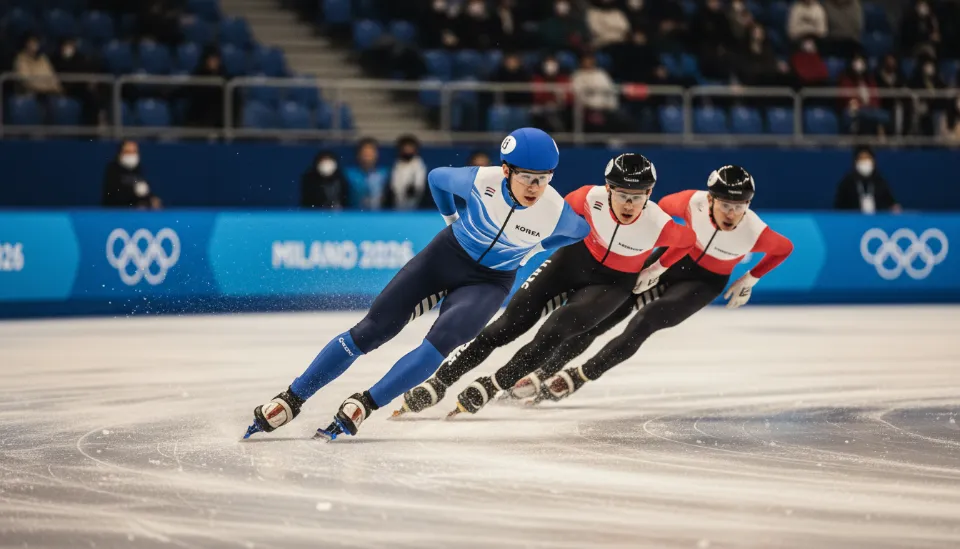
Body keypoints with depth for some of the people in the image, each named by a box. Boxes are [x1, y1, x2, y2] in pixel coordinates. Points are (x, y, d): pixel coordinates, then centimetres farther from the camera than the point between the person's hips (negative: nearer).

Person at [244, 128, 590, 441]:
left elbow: (581, 231, 0)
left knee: (442, 339, -28)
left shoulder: (558, 214, -25)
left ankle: (365, 404, -22)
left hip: (489, 282, 0)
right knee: (372, 330, -4)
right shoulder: (480, 182, -26)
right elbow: (436, 178, -2)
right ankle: (292, 399, 4)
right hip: (446, 256, 0)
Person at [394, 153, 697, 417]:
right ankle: (440, 381, 0)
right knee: (511, 322, -6)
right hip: (577, 257, 2)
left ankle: (491, 386, -9)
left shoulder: (660, 226, -31)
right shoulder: (591, 198, -27)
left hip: (613, 282, -2)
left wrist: (655, 269, -2)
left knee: (556, 329, -22)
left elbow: (687, 240, -8)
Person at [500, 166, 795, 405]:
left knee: (646, 320, -23)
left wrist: (749, 281, -2)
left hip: (704, 283, -2)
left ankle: (578, 377, -13)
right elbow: (663, 207, -5)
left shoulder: (755, 233, -30)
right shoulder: (693, 202, -28)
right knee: (602, 314, -7)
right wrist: (650, 258, -4)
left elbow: (785, 248, -7)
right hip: (674, 261, 2)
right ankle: (543, 374, -2)